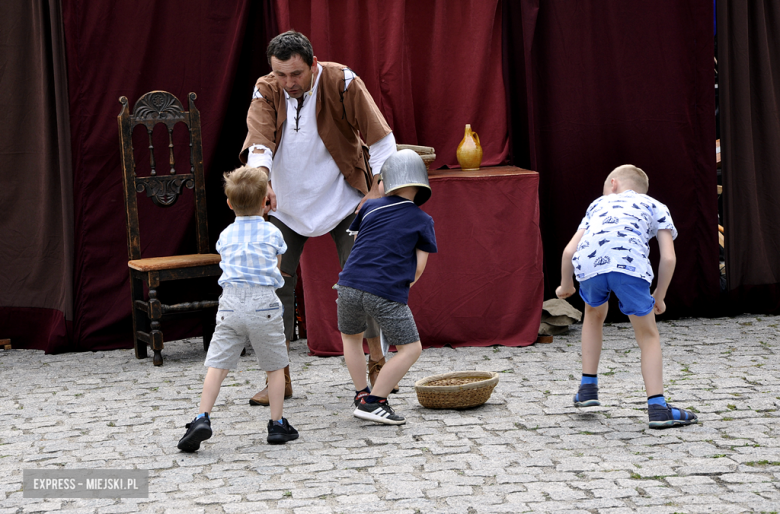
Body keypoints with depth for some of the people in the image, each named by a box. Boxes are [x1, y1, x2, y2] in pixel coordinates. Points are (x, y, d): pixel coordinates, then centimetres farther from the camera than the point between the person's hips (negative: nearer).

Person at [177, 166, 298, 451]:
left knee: (216, 365, 1)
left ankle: (203, 418, -12)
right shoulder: (273, 233, 9)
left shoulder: (225, 235, 14)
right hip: (263, 304, -2)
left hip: (230, 303, 2)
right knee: (275, 366, 10)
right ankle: (277, 424, 11)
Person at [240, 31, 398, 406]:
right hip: (286, 204, 2)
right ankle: (280, 379, 6)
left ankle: (378, 367, 8)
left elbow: (382, 140, -13)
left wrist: (376, 194, -17)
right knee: (274, 283, -2)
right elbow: (259, 139, -25)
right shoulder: (266, 90, -10)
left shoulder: (342, 83, -16)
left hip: (342, 201, -2)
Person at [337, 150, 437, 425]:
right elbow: (418, 268, 4)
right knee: (411, 349, 8)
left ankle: (362, 395, 23)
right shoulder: (422, 221, 7)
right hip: (387, 294, -4)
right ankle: (373, 402, 0)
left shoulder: (370, 207, 13)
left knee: (351, 336, 29)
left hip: (351, 285, 4)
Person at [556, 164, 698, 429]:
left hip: (588, 263, 3)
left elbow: (569, 251, 27)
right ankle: (657, 407, 3)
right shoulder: (655, 207, 32)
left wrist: (565, 286, 44)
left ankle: (588, 387, 35)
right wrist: (659, 297, 29)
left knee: (594, 313, 33)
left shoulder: (599, 203, 38)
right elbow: (668, 257, 16)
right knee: (648, 335, 13)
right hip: (630, 263, -2)